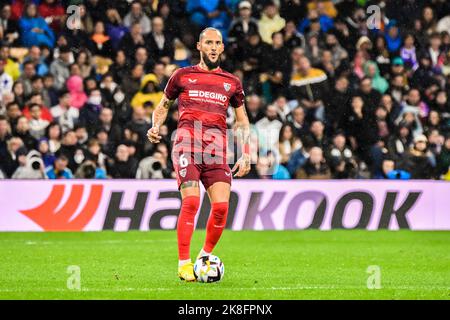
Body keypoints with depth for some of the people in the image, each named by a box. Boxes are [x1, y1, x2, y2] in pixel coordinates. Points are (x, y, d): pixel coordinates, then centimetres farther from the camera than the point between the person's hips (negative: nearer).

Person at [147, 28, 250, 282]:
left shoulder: (232, 82, 19)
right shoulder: (183, 75, 15)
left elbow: (242, 121, 23)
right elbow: (163, 106, 23)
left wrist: (246, 156, 13)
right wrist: (155, 128, 2)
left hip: (217, 149, 2)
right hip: (187, 143, -2)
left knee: (221, 206, -11)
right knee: (191, 201, -18)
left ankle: (206, 256, 13)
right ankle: (184, 263, -11)